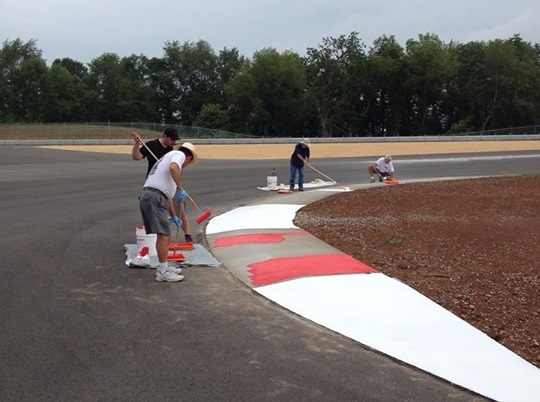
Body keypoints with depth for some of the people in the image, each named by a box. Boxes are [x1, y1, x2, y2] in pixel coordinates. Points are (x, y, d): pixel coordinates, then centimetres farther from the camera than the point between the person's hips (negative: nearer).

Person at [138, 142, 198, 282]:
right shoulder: (179, 154, 7)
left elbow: (167, 195, 36)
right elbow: (173, 167, -20)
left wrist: (174, 216, 40)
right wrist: (181, 189, -16)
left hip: (146, 196, 10)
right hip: (155, 198, -10)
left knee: (163, 234, 18)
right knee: (163, 235, -7)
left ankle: (163, 267, 28)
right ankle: (163, 273, -4)